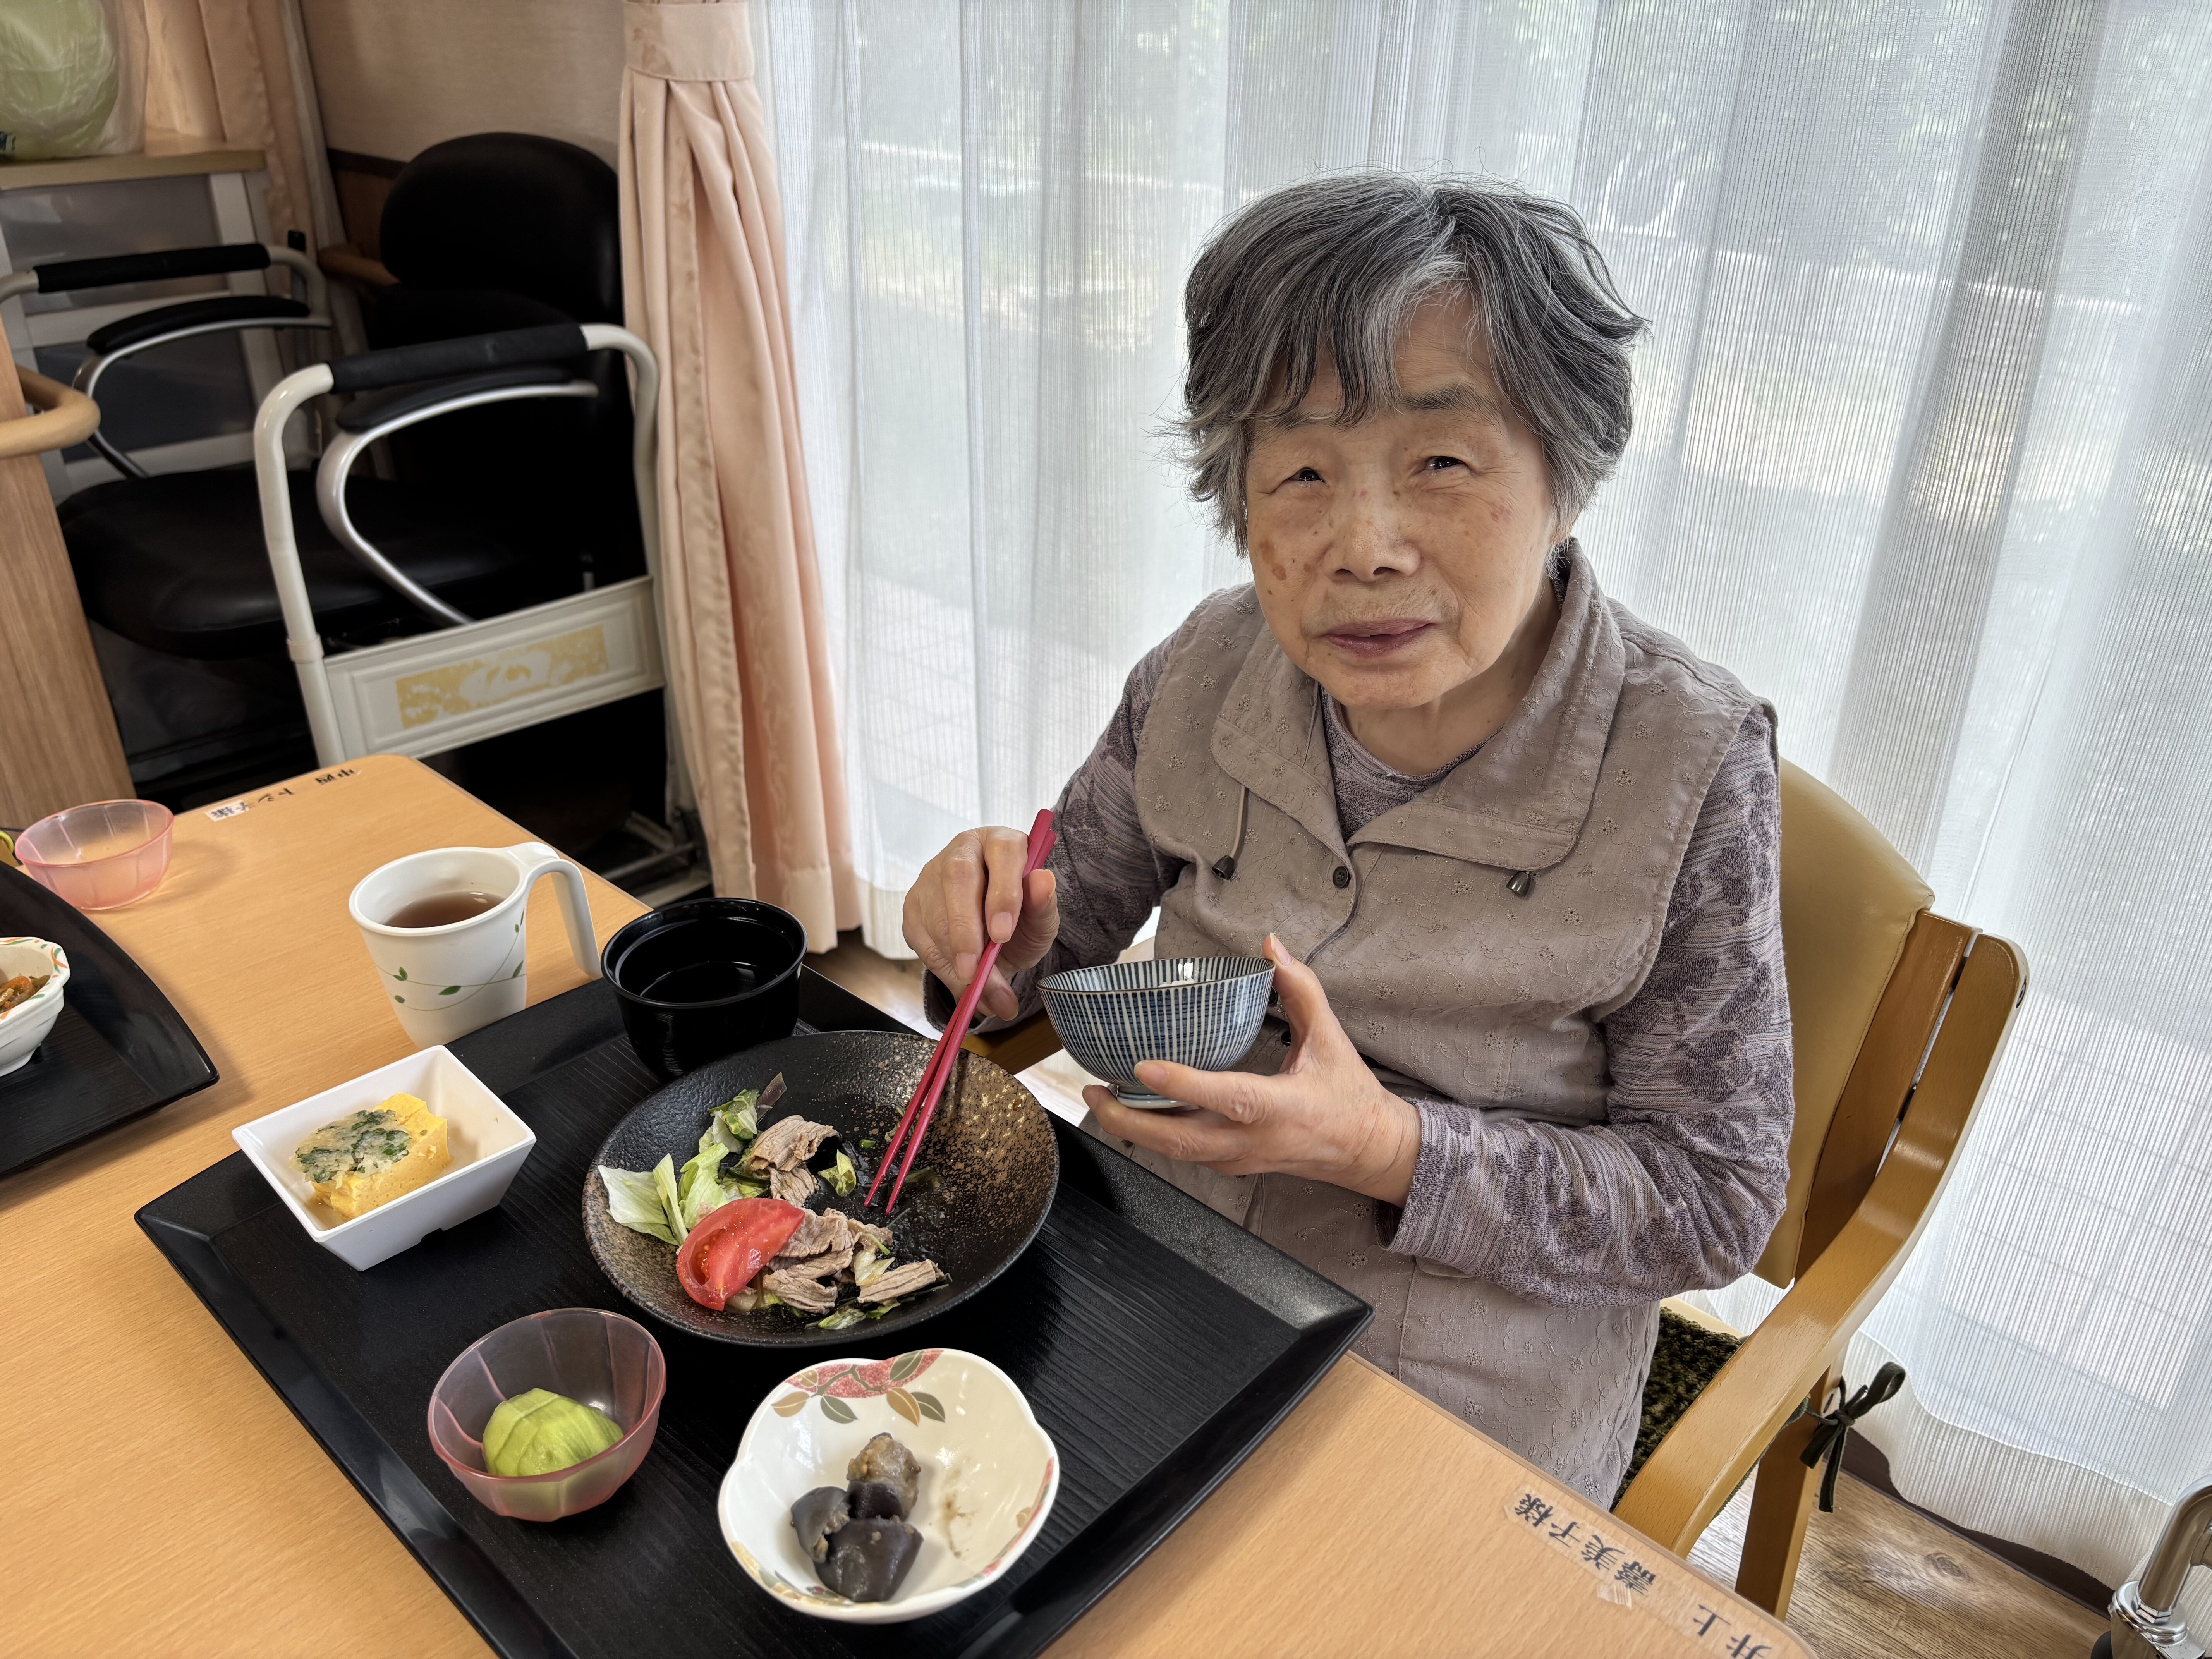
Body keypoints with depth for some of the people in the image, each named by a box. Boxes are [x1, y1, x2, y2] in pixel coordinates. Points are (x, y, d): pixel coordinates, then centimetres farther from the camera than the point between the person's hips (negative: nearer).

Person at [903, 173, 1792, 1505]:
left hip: (1455, 1409, -2)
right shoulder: (1203, 677, -9)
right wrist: (997, 939, -19)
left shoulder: (1689, 768, -18)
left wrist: (1387, 1147, -26)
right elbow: (1070, 923, 5)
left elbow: (1718, 1204, -12)